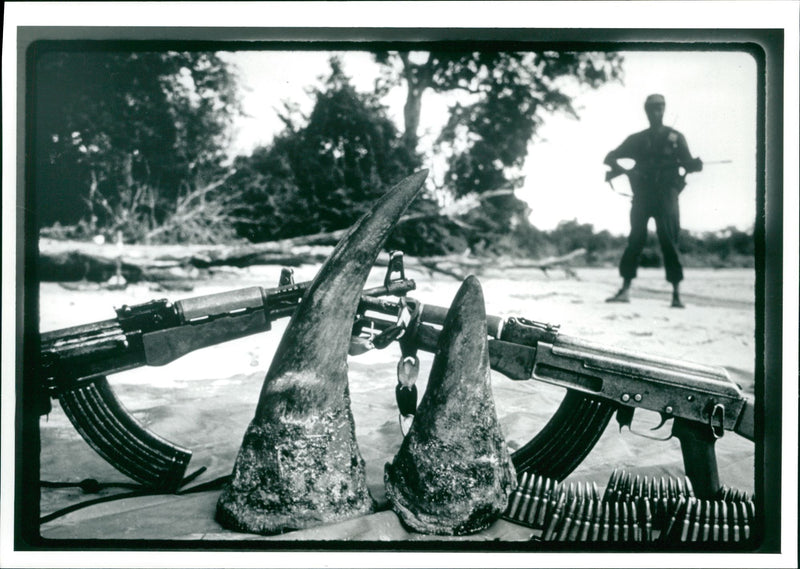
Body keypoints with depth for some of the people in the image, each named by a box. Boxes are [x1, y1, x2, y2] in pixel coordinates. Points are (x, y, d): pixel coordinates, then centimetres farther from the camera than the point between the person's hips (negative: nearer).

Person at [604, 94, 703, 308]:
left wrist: (697, 164, -17)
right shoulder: (637, 139, 15)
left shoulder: (675, 137, 10)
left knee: (669, 242, -8)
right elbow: (610, 158, 14)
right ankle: (625, 289, -3)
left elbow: (688, 164, 7)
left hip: (666, 193, -2)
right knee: (635, 240, -5)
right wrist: (623, 169, -6)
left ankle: (676, 292, -6)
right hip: (642, 194, 2)